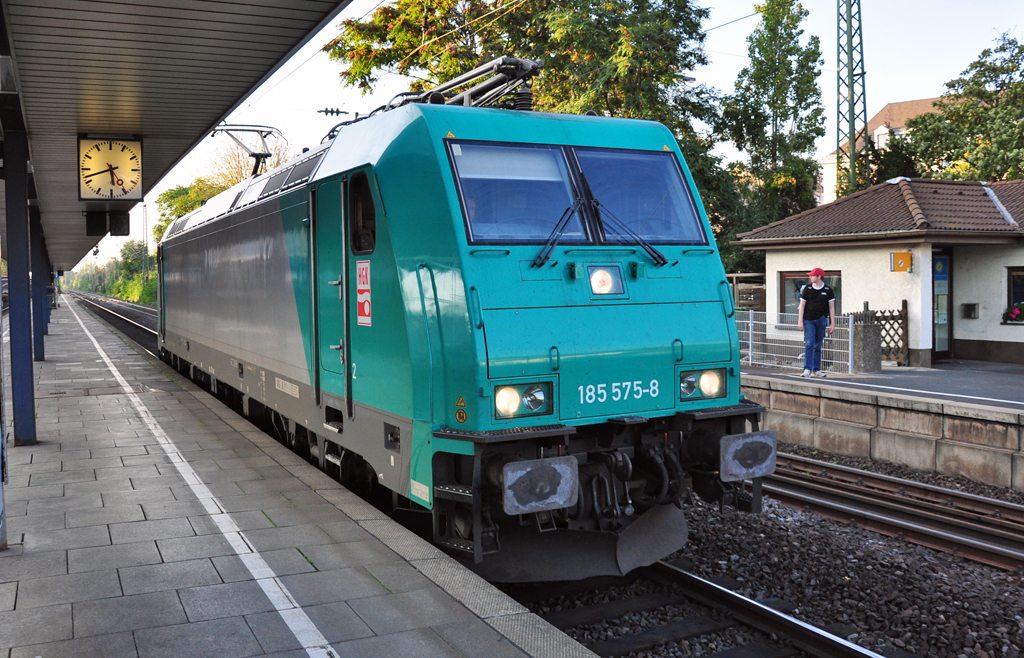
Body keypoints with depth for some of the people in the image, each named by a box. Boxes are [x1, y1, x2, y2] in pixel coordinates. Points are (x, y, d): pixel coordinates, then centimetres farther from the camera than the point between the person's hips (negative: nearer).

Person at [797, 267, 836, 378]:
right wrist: (800, 321, -4)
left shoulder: (828, 290, 5)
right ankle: (807, 369, -16)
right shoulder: (807, 289, 4)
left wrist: (832, 323, 0)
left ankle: (816, 370, 11)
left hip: (821, 320, 1)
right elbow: (802, 305, 4)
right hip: (809, 320, -1)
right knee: (809, 344, -12)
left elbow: (831, 307, 6)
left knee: (818, 346, 5)